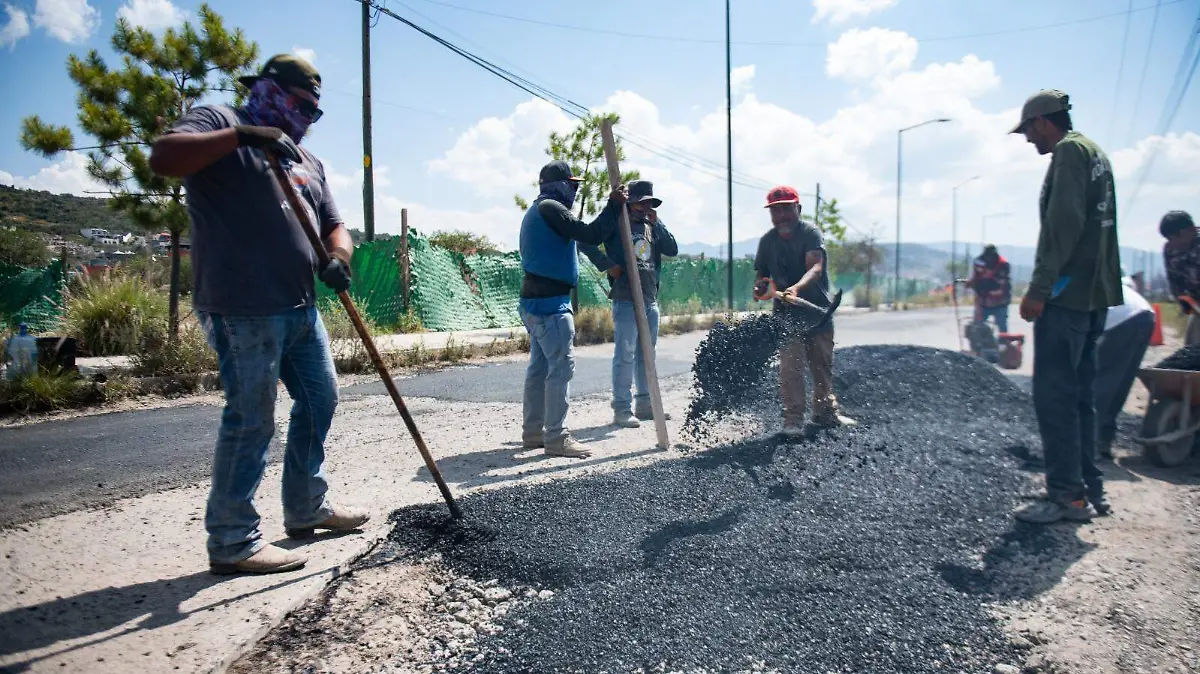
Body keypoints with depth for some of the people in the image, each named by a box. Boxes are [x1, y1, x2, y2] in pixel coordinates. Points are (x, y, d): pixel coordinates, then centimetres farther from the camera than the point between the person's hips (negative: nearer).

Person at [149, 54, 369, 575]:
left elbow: (333, 224, 17)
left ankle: (307, 507, 30)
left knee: (320, 399, 15)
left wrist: (338, 257, -5)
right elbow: (163, 157, -17)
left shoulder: (306, 159, 23)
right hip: (243, 307, -9)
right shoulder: (219, 122, 1)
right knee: (251, 420, -6)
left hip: (299, 305, 9)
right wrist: (243, 133, -23)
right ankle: (232, 542, 6)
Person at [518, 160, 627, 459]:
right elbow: (591, 234, -17)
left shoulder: (535, 212, 22)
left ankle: (533, 432, 18)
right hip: (550, 302, -11)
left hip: (533, 300, 11)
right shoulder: (550, 208, -10)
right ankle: (556, 437, -10)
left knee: (539, 367, 13)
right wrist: (614, 205, -9)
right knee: (561, 367, -10)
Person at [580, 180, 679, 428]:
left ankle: (644, 403, 24)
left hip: (650, 300, 7)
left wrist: (656, 222, 0)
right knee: (625, 354, -7)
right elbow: (587, 242, -10)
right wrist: (608, 265, -15)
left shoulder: (651, 227, 17)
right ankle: (622, 408, 0)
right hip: (625, 300, -7)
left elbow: (672, 250, 7)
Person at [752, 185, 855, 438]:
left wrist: (797, 288, -46)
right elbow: (761, 274, 6)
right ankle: (793, 420, -8)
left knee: (823, 365, 13)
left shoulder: (810, 232, -12)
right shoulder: (767, 241, 1)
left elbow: (816, 267, -27)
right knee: (790, 367, -11)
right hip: (787, 313, 1)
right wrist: (760, 288, -19)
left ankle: (825, 413, 31)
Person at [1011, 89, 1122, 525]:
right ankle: (1089, 487, 19)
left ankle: (1068, 496, -5)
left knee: (1054, 394, -8)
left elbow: (1063, 223, -19)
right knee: (1078, 393, 13)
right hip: (1093, 293, 10)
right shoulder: (1095, 154, 23)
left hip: (1067, 293, -10)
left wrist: (1039, 287, -20)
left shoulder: (1069, 151, -7)